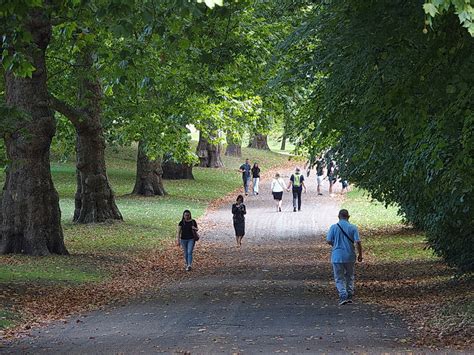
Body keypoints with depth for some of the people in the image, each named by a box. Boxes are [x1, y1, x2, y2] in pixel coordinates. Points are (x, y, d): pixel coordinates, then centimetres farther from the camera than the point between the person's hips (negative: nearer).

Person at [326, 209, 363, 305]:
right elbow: (358, 242, -9)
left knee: (339, 278, 5)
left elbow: (329, 241, -5)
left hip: (337, 256, -1)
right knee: (349, 277, 19)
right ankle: (350, 296, 19)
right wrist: (360, 254, 4)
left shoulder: (334, 227, -6)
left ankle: (343, 296, -11)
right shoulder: (353, 228, -5)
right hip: (350, 257, 1)